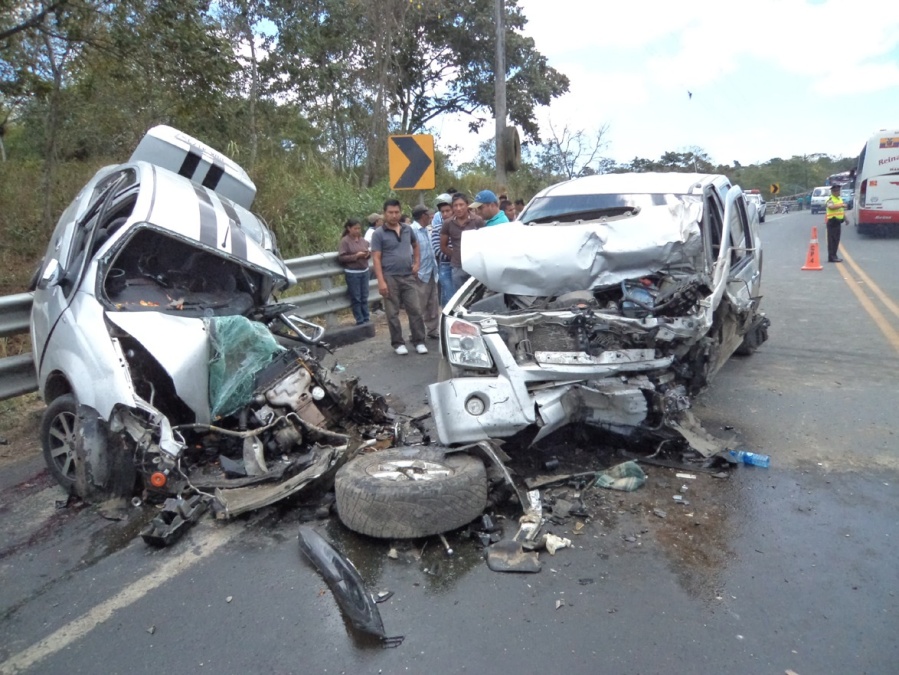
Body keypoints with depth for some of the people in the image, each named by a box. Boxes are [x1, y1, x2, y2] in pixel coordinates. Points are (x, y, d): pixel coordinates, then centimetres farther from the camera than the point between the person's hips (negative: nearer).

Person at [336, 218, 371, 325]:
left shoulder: (362, 239, 6)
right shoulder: (345, 241, -8)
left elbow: (368, 252, 18)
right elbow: (341, 257, -13)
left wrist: (368, 254, -6)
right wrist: (355, 256, -19)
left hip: (364, 271, 5)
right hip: (352, 273, -5)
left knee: (364, 297, 10)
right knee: (356, 298, 1)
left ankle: (366, 319, 18)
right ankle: (360, 321, 8)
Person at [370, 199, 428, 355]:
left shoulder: (408, 229, 9)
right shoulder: (379, 234, -5)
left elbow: (415, 245, 27)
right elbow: (376, 258, -9)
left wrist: (416, 262, 10)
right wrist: (381, 281, -17)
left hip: (408, 277, 3)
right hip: (390, 278, -3)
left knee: (415, 310, 3)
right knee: (393, 313, 4)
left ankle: (419, 341, 12)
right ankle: (398, 343, 15)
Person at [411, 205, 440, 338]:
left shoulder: (427, 230, 13)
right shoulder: (412, 230, -14)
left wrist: (434, 267, 13)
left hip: (431, 273, 8)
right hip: (421, 274, -8)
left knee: (433, 304, 14)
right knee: (419, 306, -2)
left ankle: (433, 330, 24)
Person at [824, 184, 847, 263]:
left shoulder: (840, 199, 19)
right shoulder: (830, 199, -11)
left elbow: (842, 210, 29)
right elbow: (831, 206, -33)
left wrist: (845, 218, 29)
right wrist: (841, 205, -29)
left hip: (838, 221, 9)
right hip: (832, 221, -9)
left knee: (836, 240, 12)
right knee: (832, 240, -9)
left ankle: (834, 256, 19)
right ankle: (831, 257, -9)